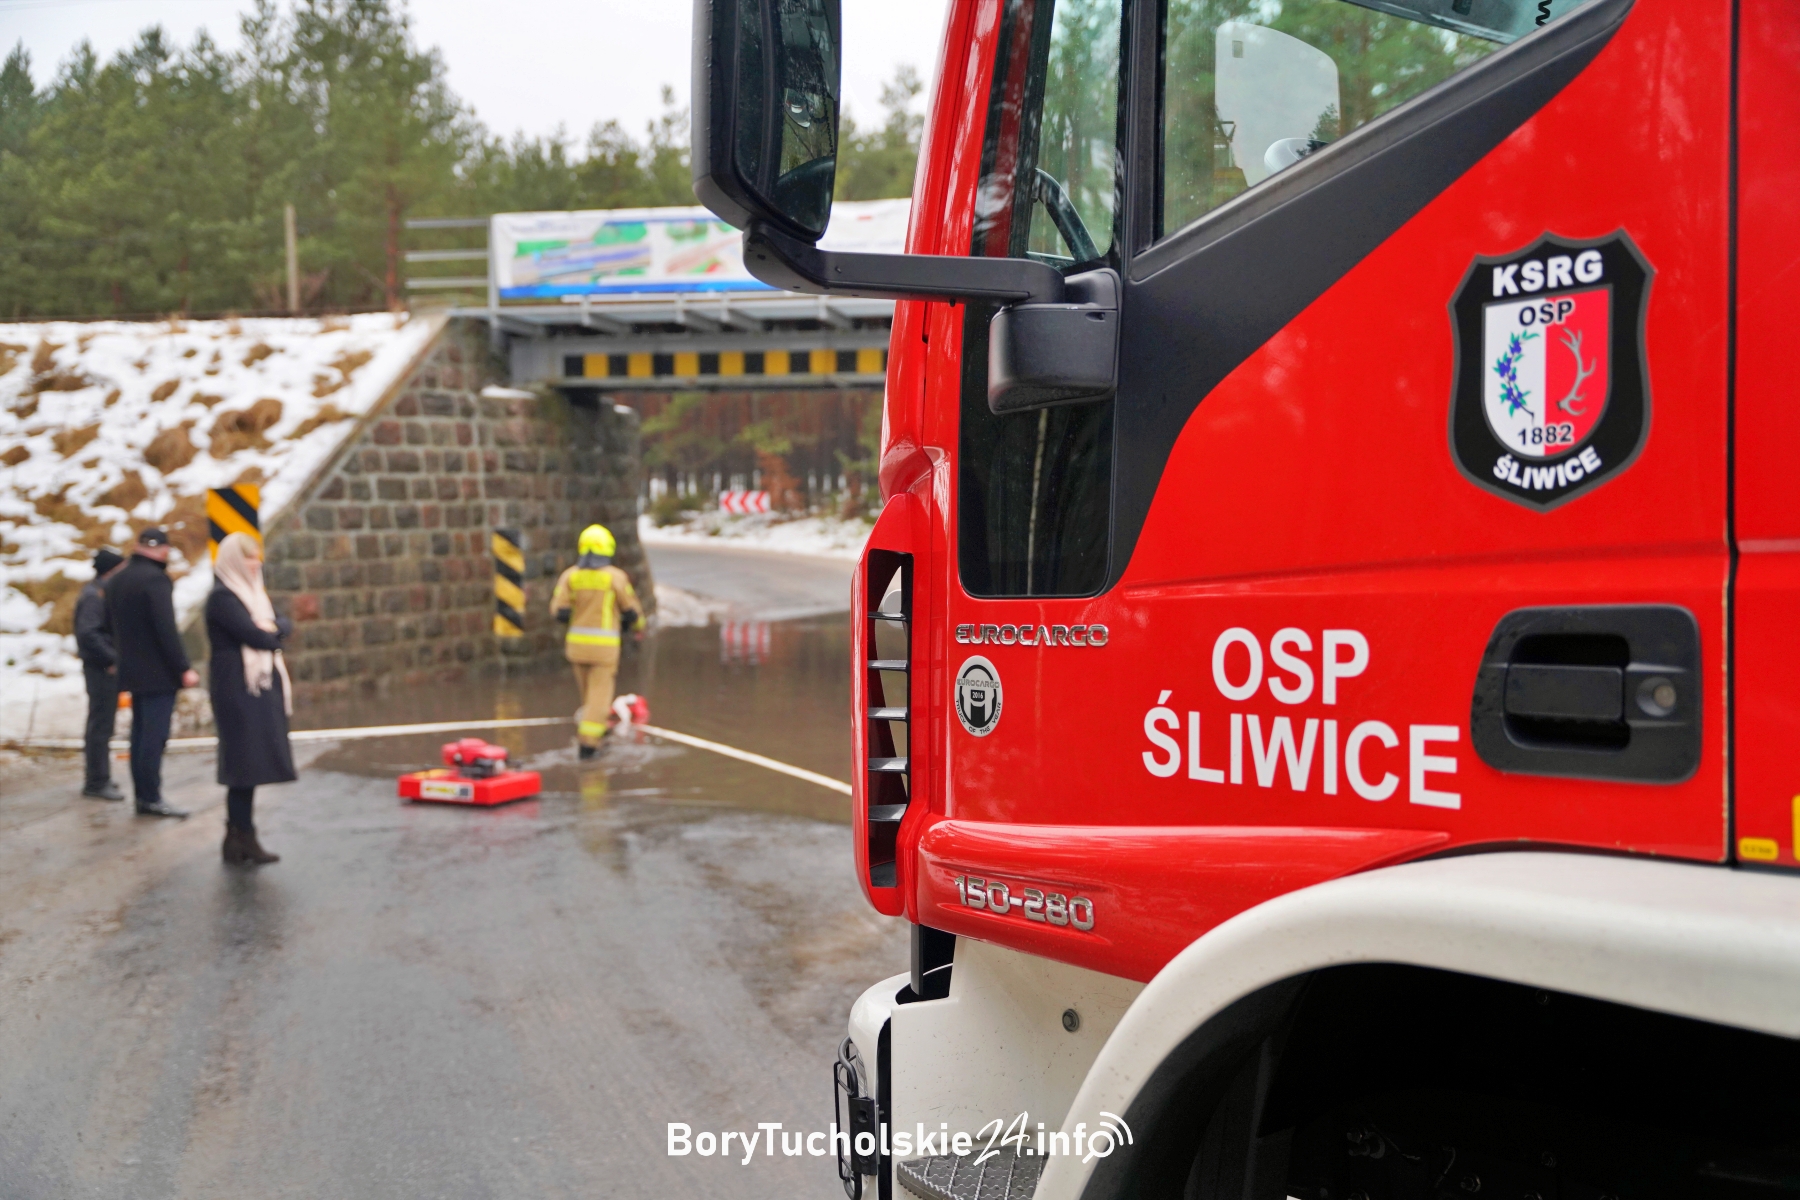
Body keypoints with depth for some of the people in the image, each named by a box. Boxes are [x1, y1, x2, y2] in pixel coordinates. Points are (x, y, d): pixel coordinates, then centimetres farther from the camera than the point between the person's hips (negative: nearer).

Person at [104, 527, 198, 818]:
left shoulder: (116, 581, 12)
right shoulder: (156, 579, -15)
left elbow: (110, 627, 19)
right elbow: (166, 629, -20)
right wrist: (184, 668, -17)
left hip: (131, 671, 9)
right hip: (158, 673, -9)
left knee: (141, 733, 13)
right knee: (154, 735, -6)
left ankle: (141, 794, 17)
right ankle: (150, 798, -5)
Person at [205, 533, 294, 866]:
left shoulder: (253, 592, 19)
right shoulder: (222, 597, -9)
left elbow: (285, 625, 10)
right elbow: (256, 636, -17)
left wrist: (270, 628, -9)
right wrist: (272, 631, 1)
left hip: (263, 686, 8)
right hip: (239, 688, -8)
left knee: (252, 763, 8)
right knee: (245, 763, -8)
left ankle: (240, 838, 12)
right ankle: (240, 839, -2)